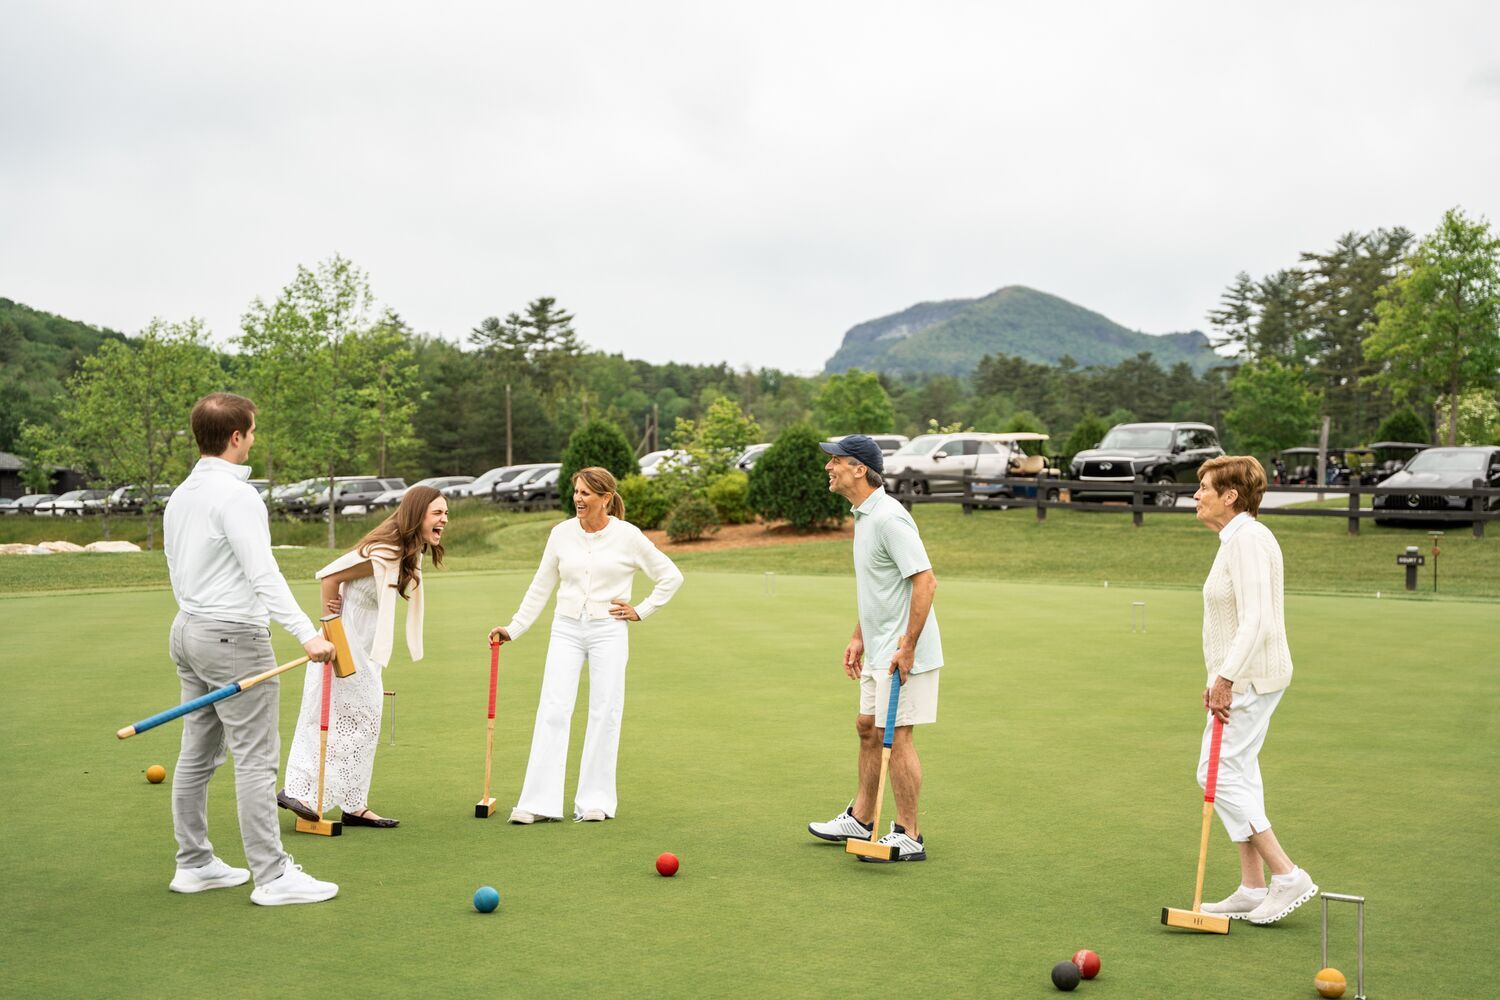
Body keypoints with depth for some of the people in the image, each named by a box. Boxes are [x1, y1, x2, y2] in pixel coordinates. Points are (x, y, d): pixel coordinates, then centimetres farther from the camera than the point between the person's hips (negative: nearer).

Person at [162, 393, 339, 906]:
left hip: (187, 632, 10)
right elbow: (263, 574, -26)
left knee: (198, 753, 14)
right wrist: (307, 633, -32)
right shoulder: (236, 494, -16)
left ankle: (194, 864, 22)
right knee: (257, 759, -6)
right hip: (233, 637, -10)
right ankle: (273, 876, -4)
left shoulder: (180, 496, 13)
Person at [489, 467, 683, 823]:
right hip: (566, 630, 2)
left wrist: (641, 611, 1)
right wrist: (512, 630, 7)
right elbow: (540, 587, 11)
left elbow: (671, 576, 5)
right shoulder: (561, 533, 4)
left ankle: (595, 801, 10)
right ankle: (539, 802, -3)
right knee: (553, 710, -5)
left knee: (605, 713, 0)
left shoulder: (628, 536, -4)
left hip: (608, 631, -2)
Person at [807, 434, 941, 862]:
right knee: (868, 728, 17)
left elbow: (925, 581, -24)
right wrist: (858, 638, 19)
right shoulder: (863, 516, 12)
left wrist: (907, 646, -24)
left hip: (903, 651, -10)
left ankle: (909, 836, 5)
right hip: (879, 649, 10)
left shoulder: (888, 517, -20)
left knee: (895, 736, -5)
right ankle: (860, 819, 30)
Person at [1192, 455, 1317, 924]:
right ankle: (1252, 888, 17)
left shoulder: (1248, 539, -17)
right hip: (1242, 677, 10)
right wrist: (1220, 677, 20)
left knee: (1219, 773, -8)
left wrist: (1226, 678, -25)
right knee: (1239, 776, 11)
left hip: (1250, 678, -10)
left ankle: (1287, 875, -1)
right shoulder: (1238, 538, 15)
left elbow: (1255, 620, -25)